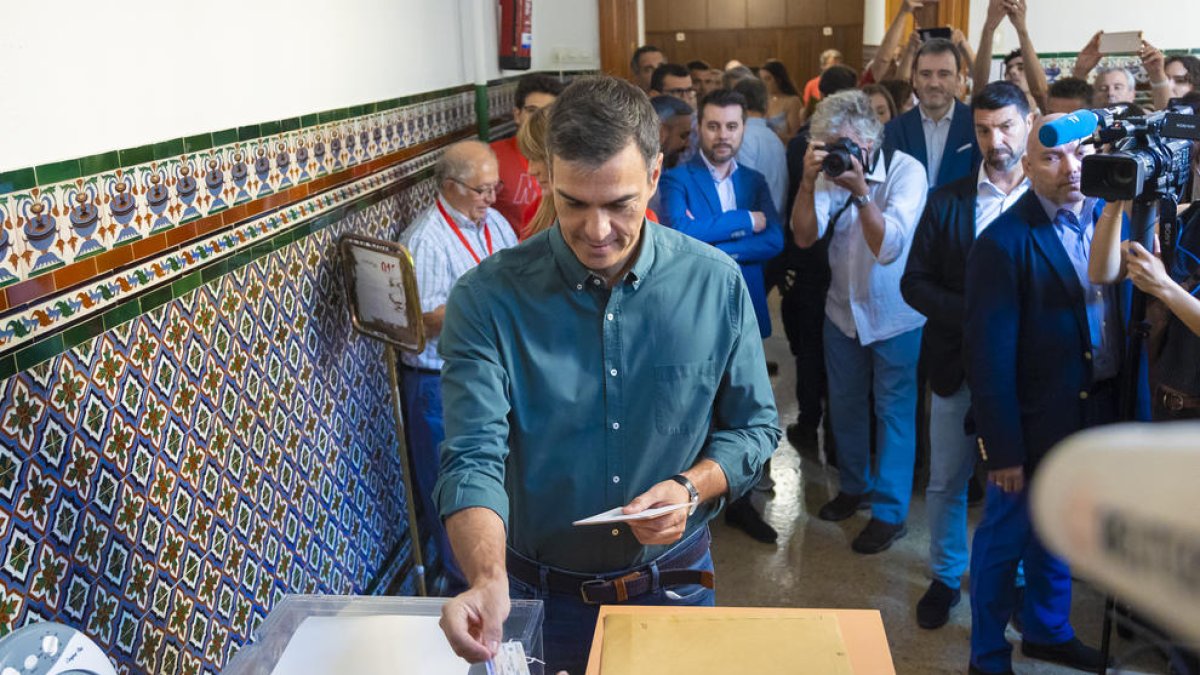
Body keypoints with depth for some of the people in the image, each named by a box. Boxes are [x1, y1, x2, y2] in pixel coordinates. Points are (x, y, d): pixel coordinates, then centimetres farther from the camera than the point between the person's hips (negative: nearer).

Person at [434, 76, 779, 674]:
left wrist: (693, 487, -20)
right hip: (539, 593, -1)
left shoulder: (716, 284, -11)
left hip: (674, 580, 2)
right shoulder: (487, 298, -17)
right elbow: (475, 457, -23)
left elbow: (754, 425, -1)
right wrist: (488, 581, -40)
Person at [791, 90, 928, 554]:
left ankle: (890, 511, 17)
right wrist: (808, 180, -28)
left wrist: (860, 190, -36)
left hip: (896, 315, -4)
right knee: (844, 405, 16)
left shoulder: (906, 171, -17)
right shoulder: (831, 171, -6)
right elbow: (804, 236, -15)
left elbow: (888, 247, -26)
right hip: (843, 308, 5)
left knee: (894, 411, 4)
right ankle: (855, 486, 37)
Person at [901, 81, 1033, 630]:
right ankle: (946, 577, 31)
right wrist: (974, 314, -15)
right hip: (959, 364, 1)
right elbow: (914, 283, -1)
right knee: (945, 481, 11)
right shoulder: (946, 201, 2)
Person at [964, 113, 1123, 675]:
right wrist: (1002, 448, -16)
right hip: (1035, 423, -6)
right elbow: (989, 355, -17)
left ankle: (1046, 630, 47)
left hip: (1098, 416, 6)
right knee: (1004, 542, 11)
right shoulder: (1004, 242, -17)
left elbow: (1129, 308, 4)